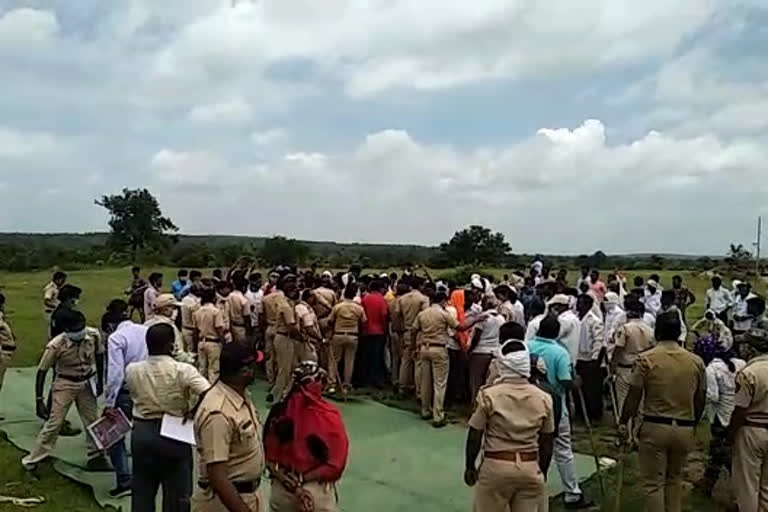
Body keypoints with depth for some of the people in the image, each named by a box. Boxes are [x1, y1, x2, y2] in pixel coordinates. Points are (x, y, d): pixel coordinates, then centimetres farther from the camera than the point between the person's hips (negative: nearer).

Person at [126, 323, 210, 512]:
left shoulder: (131, 370, -6)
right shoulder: (183, 370, -19)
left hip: (141, 432, 4)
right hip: (174, 436, -4)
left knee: (142, 491, 20)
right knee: (176, 494, 12)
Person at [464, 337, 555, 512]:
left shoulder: (488, 395, -11)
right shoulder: (543, 398, -2)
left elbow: (474, 437, -6)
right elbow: (547, 444, 5)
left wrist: (470, 466, 8)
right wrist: (542, 472, 18)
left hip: (495, 467, -2)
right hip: (530, 468, 3)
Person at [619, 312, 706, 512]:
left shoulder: (645, 359, -10)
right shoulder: (696, 361, 0)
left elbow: (633, 397, -9)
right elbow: (700, 400, 7)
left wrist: (623, 422, 3)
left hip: (655, 427, -4)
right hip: (685, 429, 4)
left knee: (653, 482, 7)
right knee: (675, 478, 23)